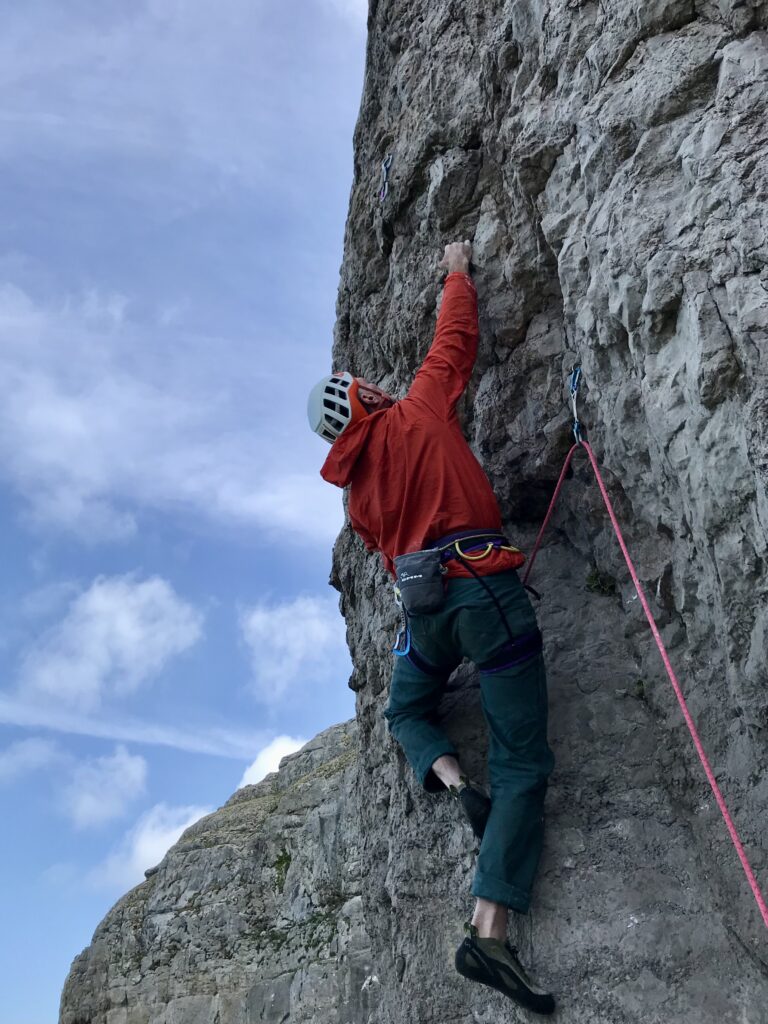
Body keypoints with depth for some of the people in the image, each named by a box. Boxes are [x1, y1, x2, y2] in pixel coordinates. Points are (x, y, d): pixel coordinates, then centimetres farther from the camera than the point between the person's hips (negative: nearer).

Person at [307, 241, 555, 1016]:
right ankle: (488, 930, -13)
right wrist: (457, 272, 30)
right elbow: (455, 338, 15)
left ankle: (451, 780, 2)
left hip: (422, 599, 5)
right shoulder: (419, 410, 6)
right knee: (522, 763, -4)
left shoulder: (356, 489, 17)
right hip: (486, 586, -4)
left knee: (406, 711, 33)